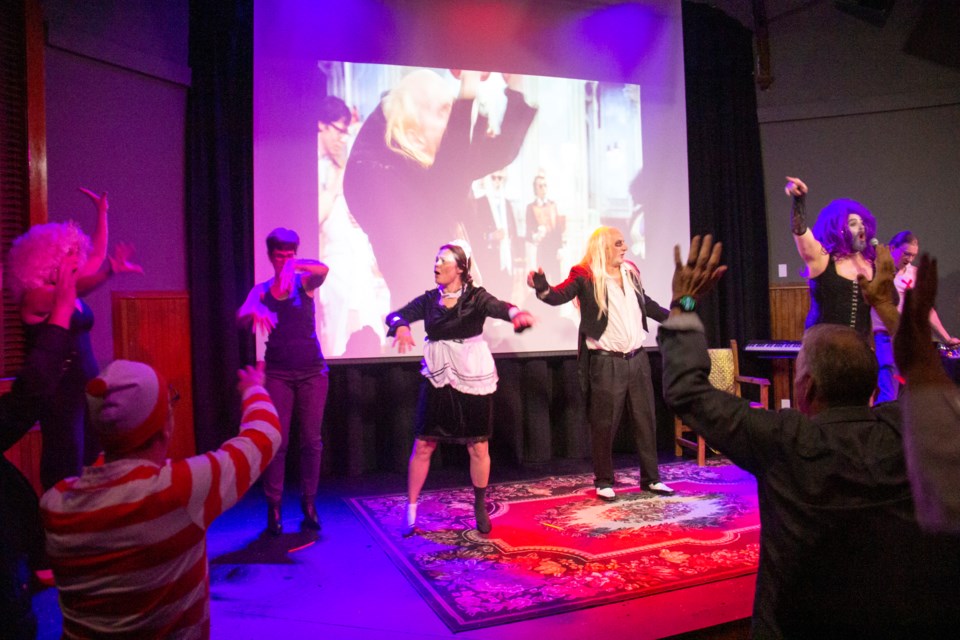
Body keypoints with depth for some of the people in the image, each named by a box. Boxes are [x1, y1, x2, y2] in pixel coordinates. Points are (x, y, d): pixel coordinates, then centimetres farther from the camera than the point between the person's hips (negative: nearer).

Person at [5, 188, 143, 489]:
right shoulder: (35, 295, -13)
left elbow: (97, 254, 15)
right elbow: (80, 285, -32)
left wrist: (102, 212, 14)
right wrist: (112, 270, -46)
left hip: (86, 386, 8)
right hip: (59, 391, -8)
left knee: (90, 460, 11)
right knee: (66, 467, -5)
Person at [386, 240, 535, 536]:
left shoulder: (476, 297, -6)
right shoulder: (429, 300, 4)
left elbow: (498, 307, -25)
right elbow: (395, 315, -3)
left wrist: (516, 313, -48)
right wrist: (401, 326, -28)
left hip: (473, 378, -2)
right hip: (437, 379, 2)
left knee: (478, 447, 7)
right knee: (423, 445, 2)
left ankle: (480, 508, 27)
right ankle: (411, 509, 17)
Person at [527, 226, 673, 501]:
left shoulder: (631, 271, 12)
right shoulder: (586, 276, -7)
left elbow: (647, 304, 26)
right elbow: (559, 295, -23)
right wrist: (543, 288, -44)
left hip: (637, 359, 6)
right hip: (606, 363, -6)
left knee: (645, 421, 13)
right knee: (604, 425, 2)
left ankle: (650, 477, 27)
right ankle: (604, 481, 18)